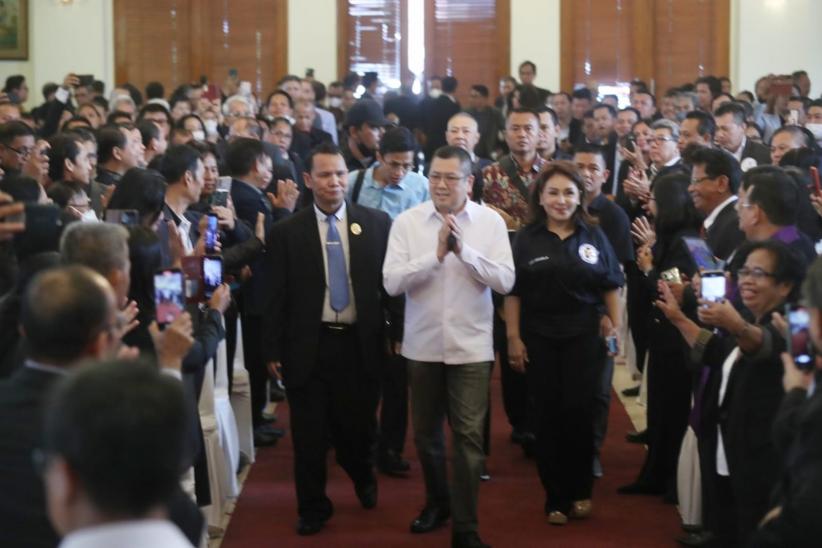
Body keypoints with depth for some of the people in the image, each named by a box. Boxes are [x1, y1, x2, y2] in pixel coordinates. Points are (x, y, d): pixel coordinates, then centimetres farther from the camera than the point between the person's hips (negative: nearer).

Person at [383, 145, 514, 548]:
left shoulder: (490, 222, -3)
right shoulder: (407, 222, -4)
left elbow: (505, 281, -11)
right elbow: (392, 282, -11)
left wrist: (463, 250, -21)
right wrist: (436, 254, -22)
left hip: (471, 345, -2)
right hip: (422, 344, 2)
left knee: (468, 435, -4)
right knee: (426, 432, 16)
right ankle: (437, 502, 38)